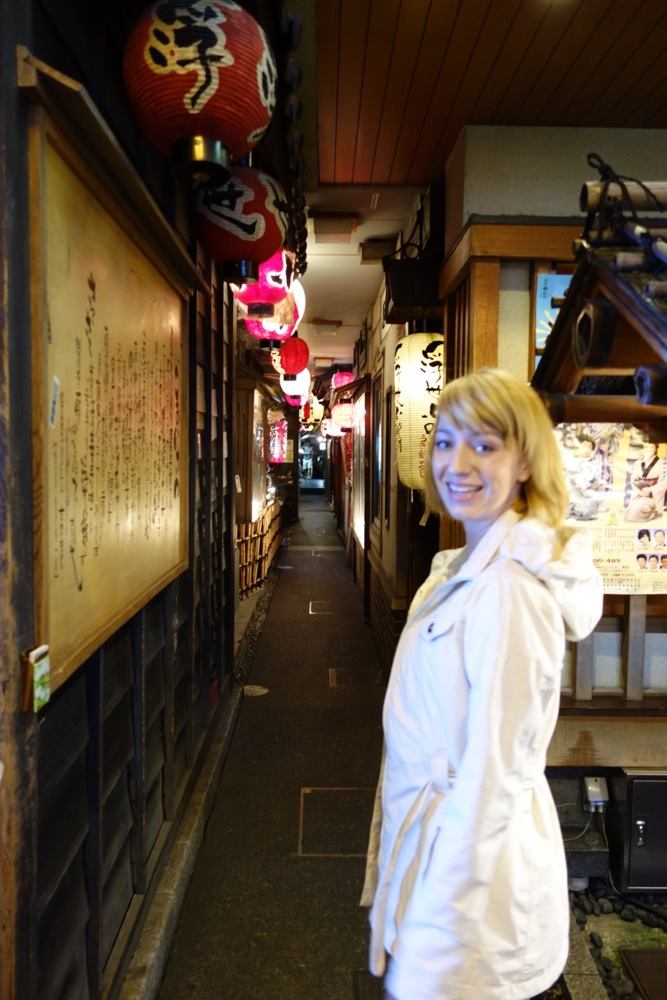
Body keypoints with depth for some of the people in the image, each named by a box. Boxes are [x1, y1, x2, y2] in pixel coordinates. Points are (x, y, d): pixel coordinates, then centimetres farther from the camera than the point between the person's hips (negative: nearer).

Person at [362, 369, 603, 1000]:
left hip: (472, 852, -8)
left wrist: (436, 922, -17)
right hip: (443, 824, 9)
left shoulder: (508, 590, -27)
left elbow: (495, 772, -24)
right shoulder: (470, 566, 3)